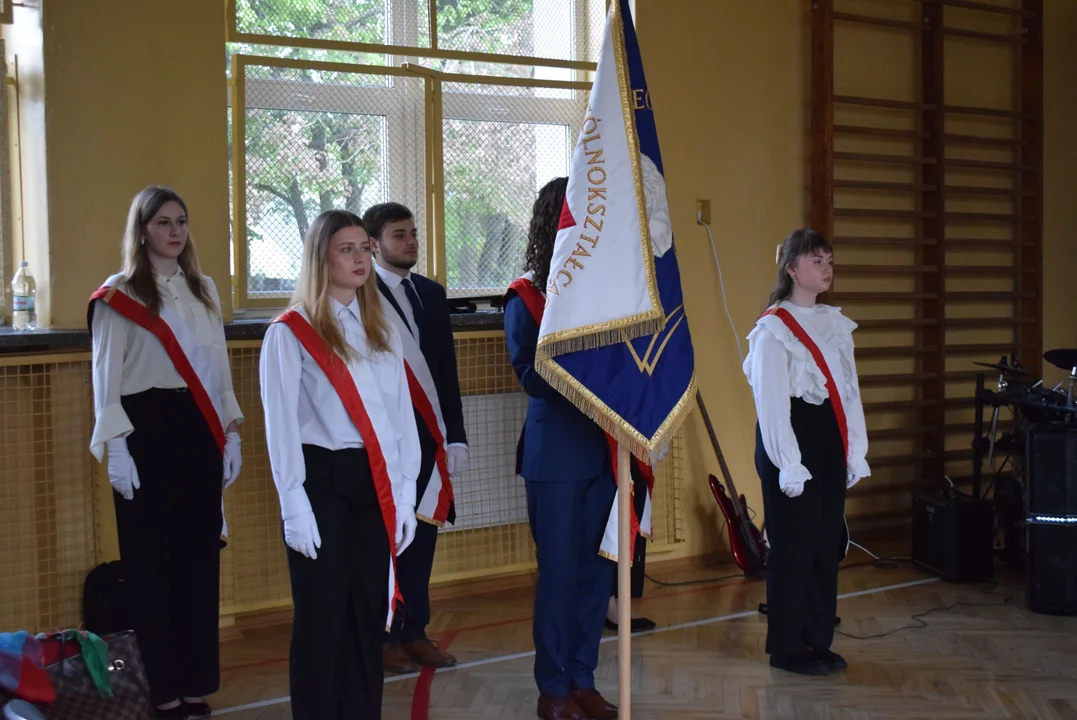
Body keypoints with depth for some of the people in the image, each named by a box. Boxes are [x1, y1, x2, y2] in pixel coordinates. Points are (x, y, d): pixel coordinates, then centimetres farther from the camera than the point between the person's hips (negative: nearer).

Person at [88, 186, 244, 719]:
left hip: (199, 430, 5)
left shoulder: (203, 289, 13)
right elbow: (106, 379, -6)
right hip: (147, 430, -5)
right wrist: (116, 449, -13)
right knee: (150, 559, 0)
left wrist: (230, 432, 10)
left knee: (200, 553, 7)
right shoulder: (117, 295, -3)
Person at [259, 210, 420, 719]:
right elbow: (281, 424, -7)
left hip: (375, 481, 5)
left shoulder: (381, 330, 12)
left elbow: (402, 414, 11)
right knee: (322, 614, 2)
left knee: (369, 610, 10)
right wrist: (295, 506, -13)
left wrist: (404, 493, 4)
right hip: (322, 480, -5)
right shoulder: (290, 332, -4)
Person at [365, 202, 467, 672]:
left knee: (422, 537, 10)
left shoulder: (431, 294, 13)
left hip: (427, 438, 5)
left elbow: (448, 372, 12)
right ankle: (383, 638, 15)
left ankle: (415, 632, 21)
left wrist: (455, 437, 8)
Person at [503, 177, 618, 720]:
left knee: (597, 569, 9)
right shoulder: (526, 296, -4)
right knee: (559, 571, 4)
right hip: (556, 453, -4)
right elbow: (531, 375, -11)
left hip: (605, 447, 4)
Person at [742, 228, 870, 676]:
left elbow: (849, 391, 13)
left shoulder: (835, 324, 13)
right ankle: (787, 648, 11)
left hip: (829, 441, 7)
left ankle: (818, 642, 22)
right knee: (793, 546, 0)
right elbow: (771, 401, -13)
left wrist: (855, 453, 9)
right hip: (791, 439, -7)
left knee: (826, 544, 11)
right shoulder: (773, 328, -9)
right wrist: (788, 464, -17)